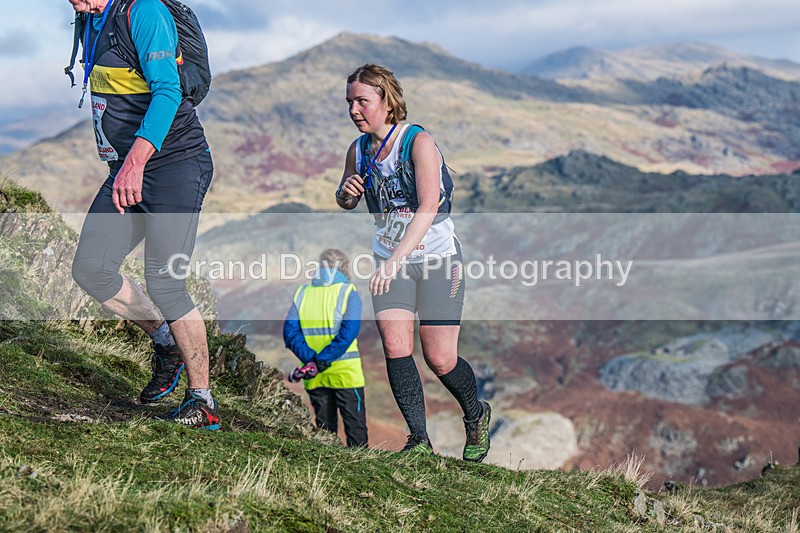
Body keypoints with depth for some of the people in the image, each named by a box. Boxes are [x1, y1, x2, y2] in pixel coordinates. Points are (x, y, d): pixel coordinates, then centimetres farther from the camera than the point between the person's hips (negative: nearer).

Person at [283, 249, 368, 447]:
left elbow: (290, 331, -3)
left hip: (315, 378, 4)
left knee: (325, 428, 13)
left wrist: (311, 359, -10)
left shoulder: (302, 293, 7)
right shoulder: (348, 292, -5)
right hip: (345, 373, -4)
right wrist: (322, 361, -18)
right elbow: (348, 332, -18)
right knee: (355, 425, 3)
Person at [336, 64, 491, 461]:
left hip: (438, 259, -4)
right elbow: (345, 203, 18)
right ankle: (419, 439, -3)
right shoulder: (359, 150, 1)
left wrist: (395, 259, -38)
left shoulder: (419, 142, -17)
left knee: (440, 360, -2)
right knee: (395, 345, -14)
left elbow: (428, 207, -29)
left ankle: (476, 415, 28)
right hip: (389, 262, 5)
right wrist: (346, 192, -7)